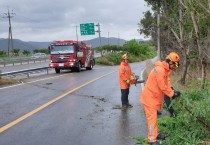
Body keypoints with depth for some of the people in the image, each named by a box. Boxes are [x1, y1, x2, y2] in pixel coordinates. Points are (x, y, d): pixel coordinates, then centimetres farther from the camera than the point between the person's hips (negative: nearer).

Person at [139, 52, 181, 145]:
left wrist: (172, 91, -6)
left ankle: (155, 134, 32)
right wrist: (172, 94, -14)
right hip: (150, 97, -10)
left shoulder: (165, 69, 6)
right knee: (152, 118, -5)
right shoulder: (160, 70, -26)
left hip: (153, 97, 10)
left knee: (154, 117, 19)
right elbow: (163, 87, -24)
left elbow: (166, 82, 7)